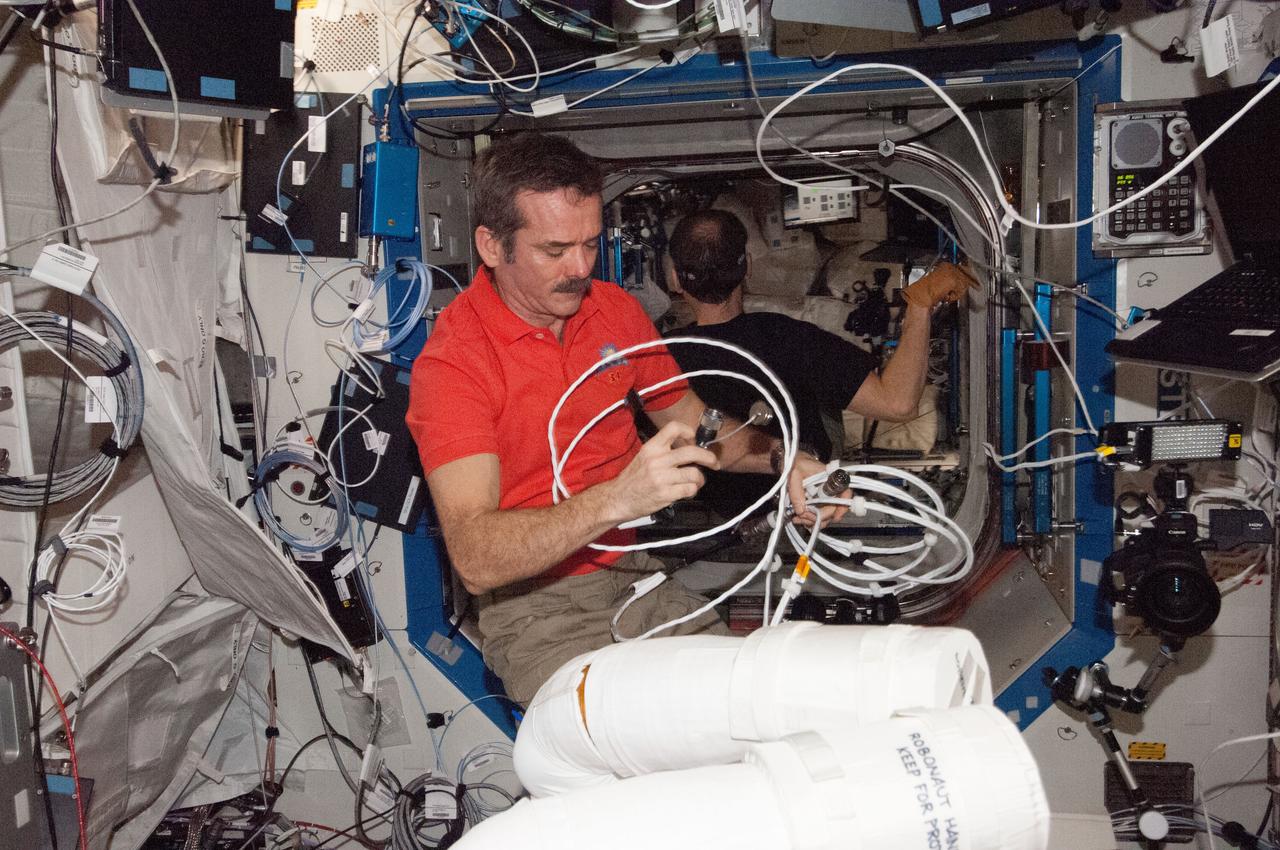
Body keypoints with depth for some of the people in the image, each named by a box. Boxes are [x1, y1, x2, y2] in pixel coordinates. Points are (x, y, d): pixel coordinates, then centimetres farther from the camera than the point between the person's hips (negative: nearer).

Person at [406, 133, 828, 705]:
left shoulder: (614, 310, 5)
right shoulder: (452, 361, -16)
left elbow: (690, 419, 19)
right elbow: (474, 560, -27)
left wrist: (782, 460, 0)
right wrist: (617, 499, -40)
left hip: (633, 576, 6)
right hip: (533, 606, -6)